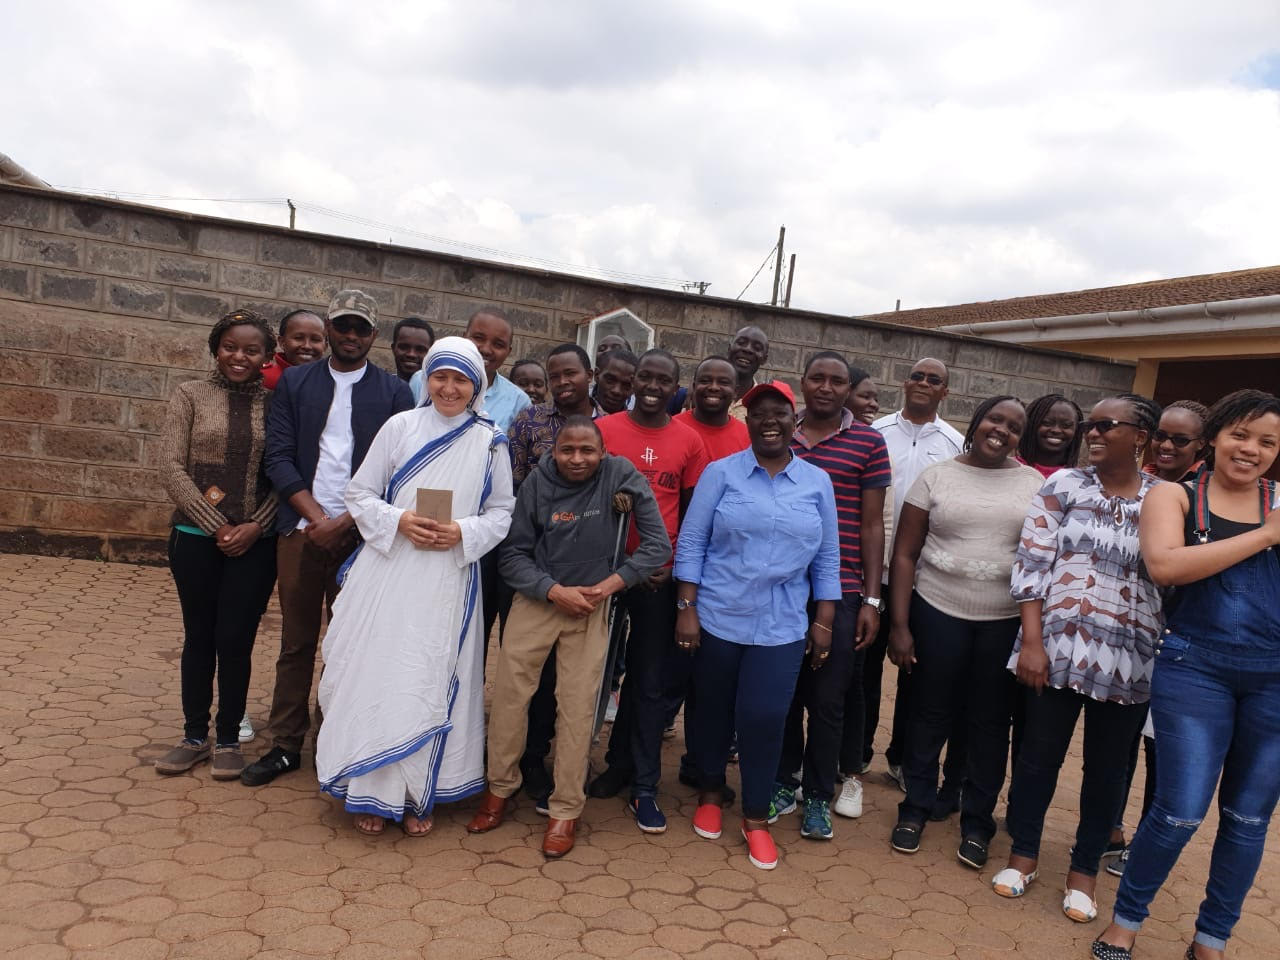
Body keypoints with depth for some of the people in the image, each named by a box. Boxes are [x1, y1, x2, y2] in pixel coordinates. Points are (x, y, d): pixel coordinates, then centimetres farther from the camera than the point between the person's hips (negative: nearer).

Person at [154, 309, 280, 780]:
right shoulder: (191, 394, 0)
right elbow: (171, 467, -5)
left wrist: (255, 526, -12)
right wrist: (216, 525, -10)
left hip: (255, 542, -1)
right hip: (197, 537, 1)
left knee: (235, 640, 4)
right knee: (198, 638, 12)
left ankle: (228, 739, 21)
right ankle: (195, 736, 27)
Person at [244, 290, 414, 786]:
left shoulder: (393, 392, 3)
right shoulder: (294, 382, 9)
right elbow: (278, 457, 2)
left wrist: (344, 522, -12)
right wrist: (315, 516, -9)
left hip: (361, 534, -2)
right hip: (301, 529, 2)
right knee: (295, 641, 9)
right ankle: (286, 745, 19)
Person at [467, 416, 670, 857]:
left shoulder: (621, 476, -12)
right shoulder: (537, 483, -8)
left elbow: (658, 544, -11)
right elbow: (513, 553, -4)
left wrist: (608, 585, -17)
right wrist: (556, 591, -16)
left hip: (592, 605, -1)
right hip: (537, 600, 2)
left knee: (577, 707, 2)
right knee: (509, 694, 3)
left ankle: (565, 809, 17)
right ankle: (500, 787, 25)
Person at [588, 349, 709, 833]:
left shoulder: (689, 442, 1)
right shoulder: (604, 429, -1)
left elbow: (691, 513, 6)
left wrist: (675, 566, -4)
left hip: (659, 575, 0)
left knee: (651, 682, 6)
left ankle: (644, 787, 18)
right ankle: (619, 762, 31)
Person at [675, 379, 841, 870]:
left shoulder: (817, 482, 4)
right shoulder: (720, 472, -3)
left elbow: (826, 558, 7)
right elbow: (690, 544, -5)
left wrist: (823, 622, 3)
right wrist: (686, 609, -9)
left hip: (782, 626, 1)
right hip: (717, 617, 0)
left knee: (765, 718, -2)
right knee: (714, 711, 12)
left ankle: (756, 818, 17)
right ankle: (710, 794, 35)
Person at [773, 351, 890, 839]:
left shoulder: (869, 443, 0)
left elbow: (873, 524, 1)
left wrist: (871, 599, -3)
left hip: (839, 591, -2)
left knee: (827, 699, 5)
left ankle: (819, 796, 21)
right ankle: (784, 781, 29)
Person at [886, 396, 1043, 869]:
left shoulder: (1035, 484, 2)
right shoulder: (936, 476, -1)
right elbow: (904, 554, -2)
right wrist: (899, 625, -7)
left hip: (1006, 622, 1)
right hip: (938, 614, -1)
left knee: (989, 722, 11)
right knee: (930, 715, 10)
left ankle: (977, 822, 27)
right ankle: (915, 807, 28)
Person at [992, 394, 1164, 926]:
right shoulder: (1063, 485, -2)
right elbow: (1031, 563, -6)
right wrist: (1030, 641, -11)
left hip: (1129, 661, 1)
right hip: (1059, 647, -1)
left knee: (1107, 767, 13)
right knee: (1039, 754, 10)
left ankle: (1085, 868, 31)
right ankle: (1022, 854, 30)